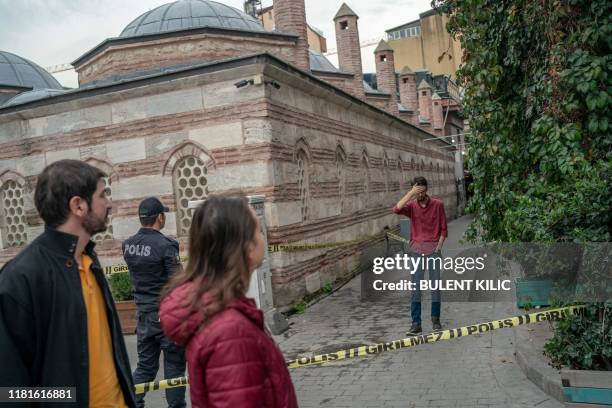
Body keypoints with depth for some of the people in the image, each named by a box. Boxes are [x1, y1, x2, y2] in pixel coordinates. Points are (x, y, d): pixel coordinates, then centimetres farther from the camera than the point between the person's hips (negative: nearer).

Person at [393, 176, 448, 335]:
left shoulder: (438, 205, 1)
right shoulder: (411, 205, 1)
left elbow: (443, 230, 4)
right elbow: (396, 209, -21)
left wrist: (438, 248, -3)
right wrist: (410, 193, -23)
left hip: (434, 250, 0)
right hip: (416, 251, 0)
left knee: (435, 286, 5)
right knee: (415, 288, -2)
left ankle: (435, 319, 19)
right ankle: (416, 323, 1)